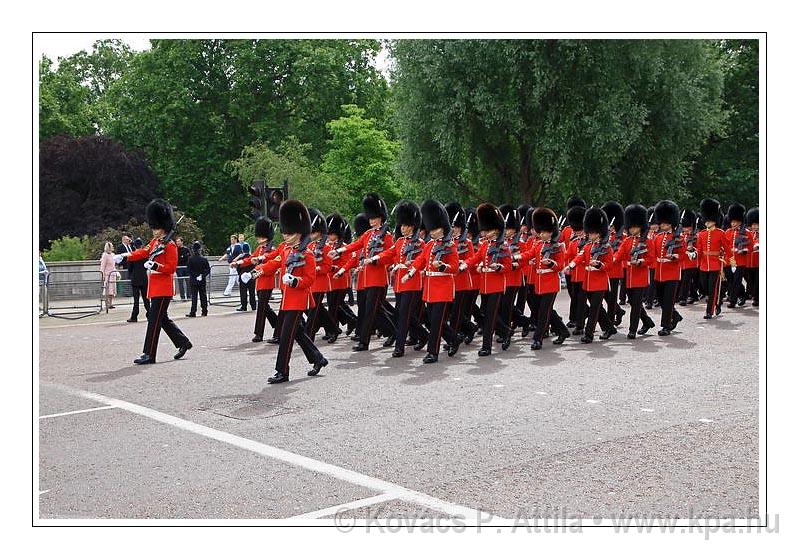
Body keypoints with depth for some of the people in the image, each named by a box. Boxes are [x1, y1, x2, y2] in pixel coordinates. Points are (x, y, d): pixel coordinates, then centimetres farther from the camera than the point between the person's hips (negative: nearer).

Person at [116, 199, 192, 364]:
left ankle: (149, 355, -5)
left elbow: (171, 268, -15)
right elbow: (142, 252, 11)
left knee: (154, 320, -8)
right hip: (155, 287, 9)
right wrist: (124, 256, 0)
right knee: (162, 319, 15)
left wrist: (155, 266, -26)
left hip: (163, 288, -9)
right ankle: (184, 343, 25)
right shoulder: (154, 242, 15)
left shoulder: (170, 245, -12)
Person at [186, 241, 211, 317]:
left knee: (194, 296, -1)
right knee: (203, 295, 9)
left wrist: (195, 276, -5)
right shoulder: (204, 259, -3)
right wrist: (203, 275, -4)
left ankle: (193, 312, -5)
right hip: (202, 281, 2)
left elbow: (188, 270, -9)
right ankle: (204, 311, 12)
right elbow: (208, 270, -3)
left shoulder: (190, 259, -8)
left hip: (193, 281, -2)